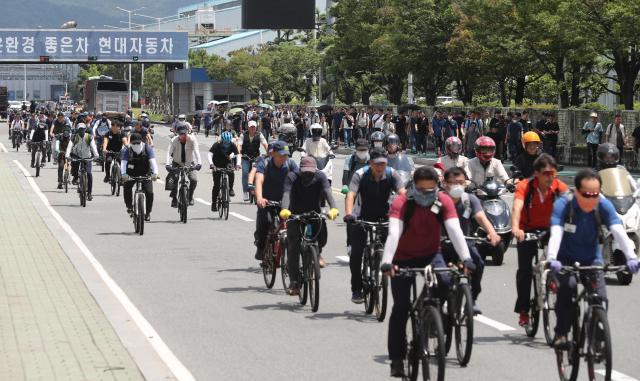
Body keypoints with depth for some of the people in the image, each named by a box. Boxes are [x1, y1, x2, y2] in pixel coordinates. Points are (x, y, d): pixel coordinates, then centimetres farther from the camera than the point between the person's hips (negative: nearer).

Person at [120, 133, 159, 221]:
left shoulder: (147, 148, -15)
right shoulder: (127, 150, -14)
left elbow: (153, 161, -26)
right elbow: (123, 162, -26)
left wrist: (155, 173, -42)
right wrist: (123, 174, -45)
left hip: (145, 174, -1)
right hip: (131, 175, 1)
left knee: (149, 192, -15)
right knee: (126, 186, -24)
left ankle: (148, 213, 3)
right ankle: (129, 206, -4)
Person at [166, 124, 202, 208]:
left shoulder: (192, 139, -18)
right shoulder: (174, 141, -18)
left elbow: (196, 151, -29)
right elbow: (169, 152, -27)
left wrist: (199, 163, -44)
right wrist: (167, 164, -44)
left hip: (189, 163, 0)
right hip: (177, 164, 0)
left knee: (194, 180, -19)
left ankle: (190, 197, 7)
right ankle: (174, 198, -3)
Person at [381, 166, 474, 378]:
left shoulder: (444, 201, -16)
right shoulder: (402, 202, -22)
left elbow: (455, 230, -26)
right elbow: (394, 233, -35)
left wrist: (466, 258, -41)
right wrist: (387, 261, -49)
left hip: (430, 254, 2)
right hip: (404, 257, -2)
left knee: (445, 282, -28)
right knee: (401, 306, -6)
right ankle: (397, 358, 2)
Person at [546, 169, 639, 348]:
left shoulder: (604, 206, -16)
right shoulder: (563, 205, -22)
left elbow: (618, 231, -29)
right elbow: (556, 232, -36)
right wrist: (552, 259, -53)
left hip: (592, 258, 2)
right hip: (566, 258, -2)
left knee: (600, 298, -14)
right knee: (567, 287, -29)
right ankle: (561, 334, -16)